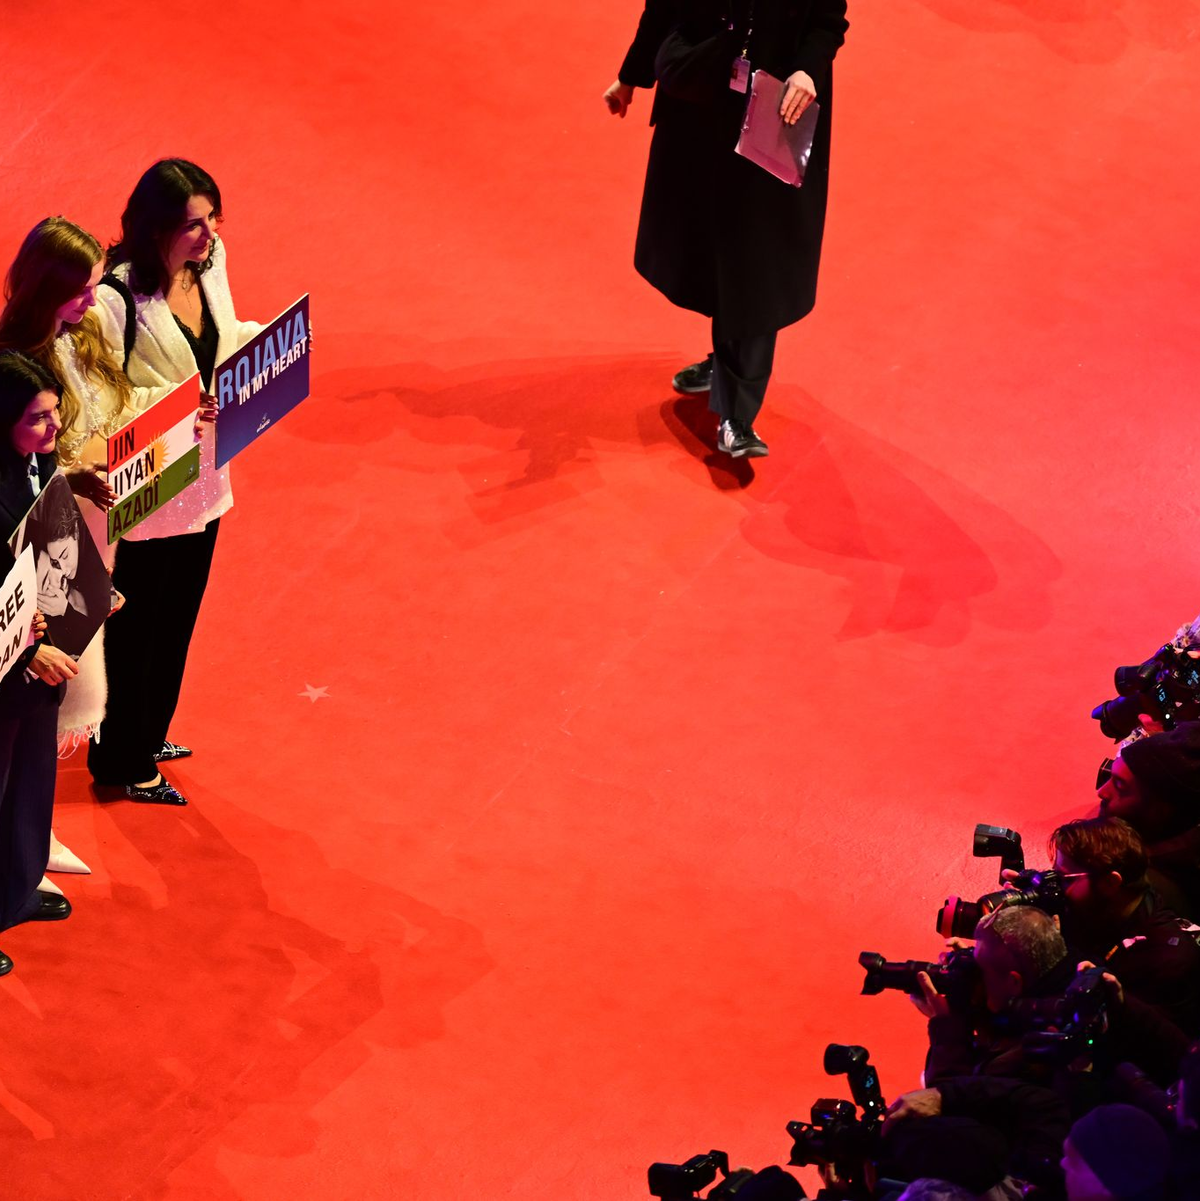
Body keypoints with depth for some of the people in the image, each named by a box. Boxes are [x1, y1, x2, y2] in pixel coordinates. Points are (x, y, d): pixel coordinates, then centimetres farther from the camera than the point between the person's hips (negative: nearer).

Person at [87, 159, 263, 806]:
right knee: (134, 632, 11)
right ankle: (123, 763, 30)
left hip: (202, 484, 8)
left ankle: (148, 735, 46)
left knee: (178, 619, 24)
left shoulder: (209, 262, -5)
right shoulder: (116, 297, -28)